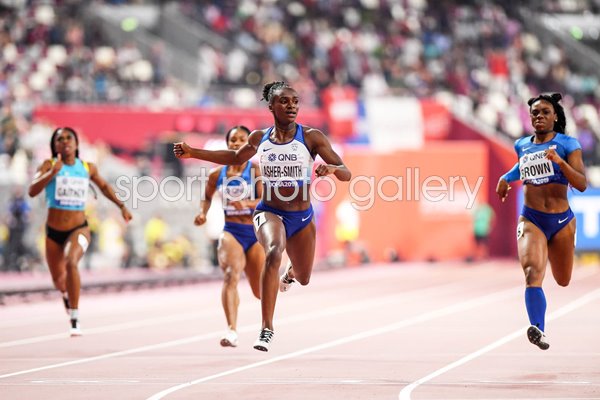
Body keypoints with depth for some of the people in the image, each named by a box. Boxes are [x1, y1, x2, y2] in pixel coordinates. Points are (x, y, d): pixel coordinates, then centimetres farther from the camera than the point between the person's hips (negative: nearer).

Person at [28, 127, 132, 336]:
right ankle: (67, 295, 56)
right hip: (53, 232, 1)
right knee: (58, 280, 15)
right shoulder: (49, 165, -8)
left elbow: (104, 186, 20)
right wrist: (52, 173, -36)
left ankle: (75, 320, -26)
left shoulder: (88, 168, 0)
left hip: (78, 229, -1)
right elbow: (32, 191, -23)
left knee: (71, 263, -31)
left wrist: (122, 206, 17)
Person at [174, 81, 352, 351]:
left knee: (303, 278, 17)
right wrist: (193, 152, 14)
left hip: (302, 217, 1)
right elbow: (236, 158, 20)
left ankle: (289, 274, 60)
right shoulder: (259, 138, -1)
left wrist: (332, 168, -35)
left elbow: (346, 174, -11)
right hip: (269, 212, -1)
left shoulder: (312, 137, -9)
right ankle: (267, 329, -33)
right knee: (274, 252, -33)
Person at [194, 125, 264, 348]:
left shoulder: (256, 171, -5)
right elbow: (207, 197, 23)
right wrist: (203, 212, 3)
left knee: (260, 291, 9)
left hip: (256, 233, -1)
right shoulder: (217, 174, 4)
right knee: (231, 275, -28)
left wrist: (246, 203, -34)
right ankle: (232, 331, -38)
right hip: (231, 231, 1)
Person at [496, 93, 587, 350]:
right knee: (532, 273, -26)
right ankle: (538, 329, -36)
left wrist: (559, 161, -27)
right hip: (531, 221, 1)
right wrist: (506, 178, 18)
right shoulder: (522, 145, 7)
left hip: (561, 221, 0)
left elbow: (582, 184, -14)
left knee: (562, 281, 18)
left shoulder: (567, 144, -4)